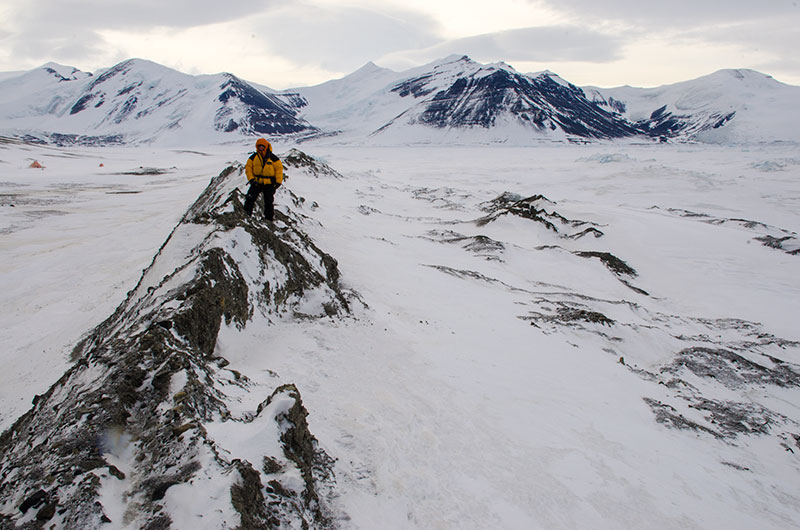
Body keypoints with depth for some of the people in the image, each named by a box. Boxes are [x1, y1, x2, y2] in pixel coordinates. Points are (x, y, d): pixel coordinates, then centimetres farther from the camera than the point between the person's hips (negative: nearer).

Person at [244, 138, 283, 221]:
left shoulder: (272, 157, -3)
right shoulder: (254, 157, 2)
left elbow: (279, 168, -1)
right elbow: (248, 167, 6)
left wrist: (278, 182, -7)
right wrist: (251, 178, -7)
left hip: (269, 184, -1)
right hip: (256, 182, 1)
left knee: (269, 203, 6)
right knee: (250, 198, -16)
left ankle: (269, 219, 18)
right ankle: (246, 214, -7)